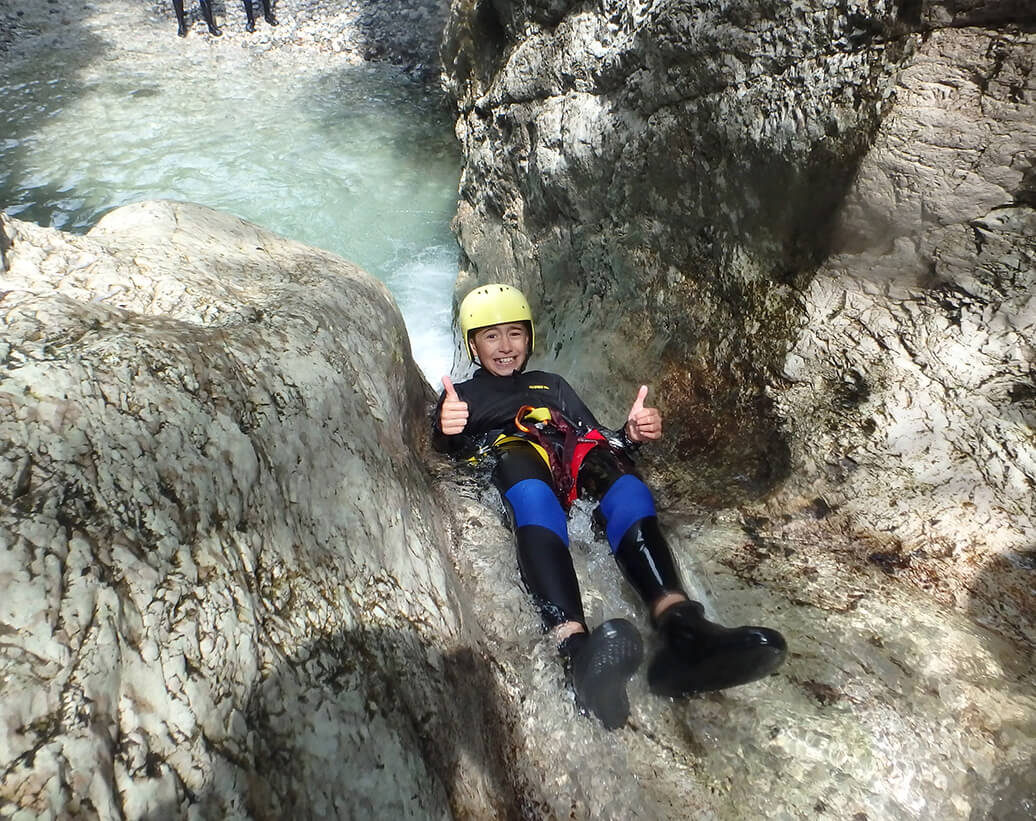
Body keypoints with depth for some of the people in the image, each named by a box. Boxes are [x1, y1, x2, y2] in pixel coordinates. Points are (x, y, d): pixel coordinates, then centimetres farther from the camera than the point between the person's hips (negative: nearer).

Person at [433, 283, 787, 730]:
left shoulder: (551, 385, 39)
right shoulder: (462, 394, 30)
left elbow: (596, 438, 26)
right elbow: (449, 445, 8)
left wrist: (630, 435, 2)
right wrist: (447, 430, -18)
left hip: (573, 466, 3)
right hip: (506, 458, -2)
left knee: (618, 476, -33)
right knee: (531, 490, -40)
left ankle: (680, 628, -55)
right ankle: (575, 647, -62)